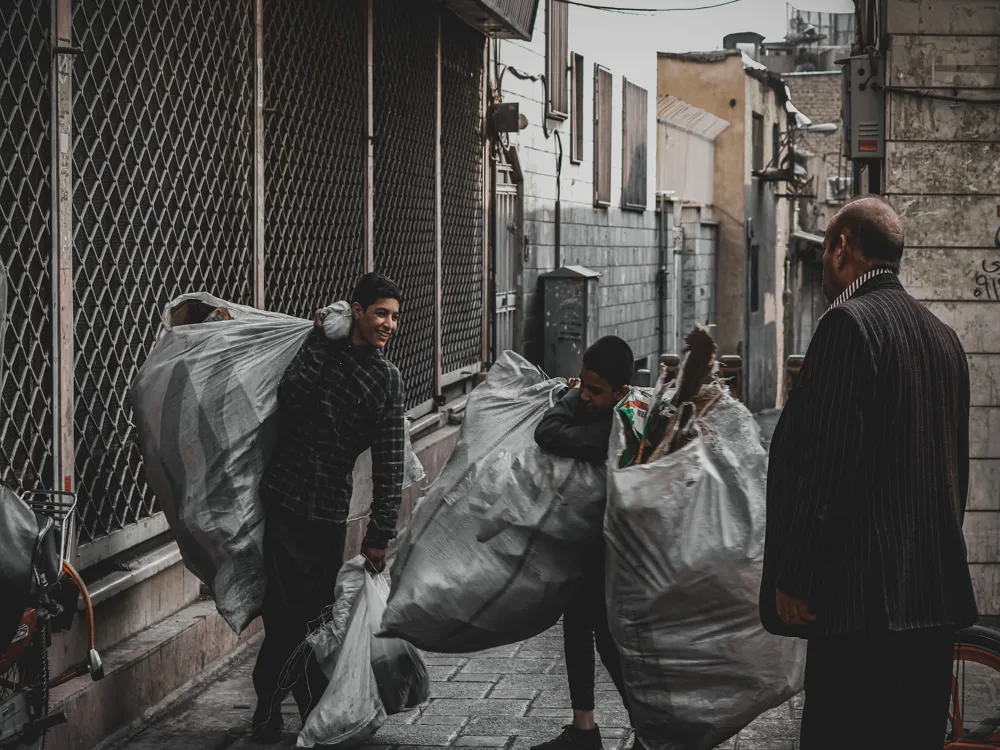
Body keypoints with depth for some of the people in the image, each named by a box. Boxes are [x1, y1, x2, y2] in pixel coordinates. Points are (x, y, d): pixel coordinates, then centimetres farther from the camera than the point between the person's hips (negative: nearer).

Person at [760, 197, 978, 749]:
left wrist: (794, 578, -14)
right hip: (937, 592, 9)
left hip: (862, 596, -9)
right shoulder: (942, 336, 14)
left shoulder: (850, 323, -11)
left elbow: (826, 460, -17)